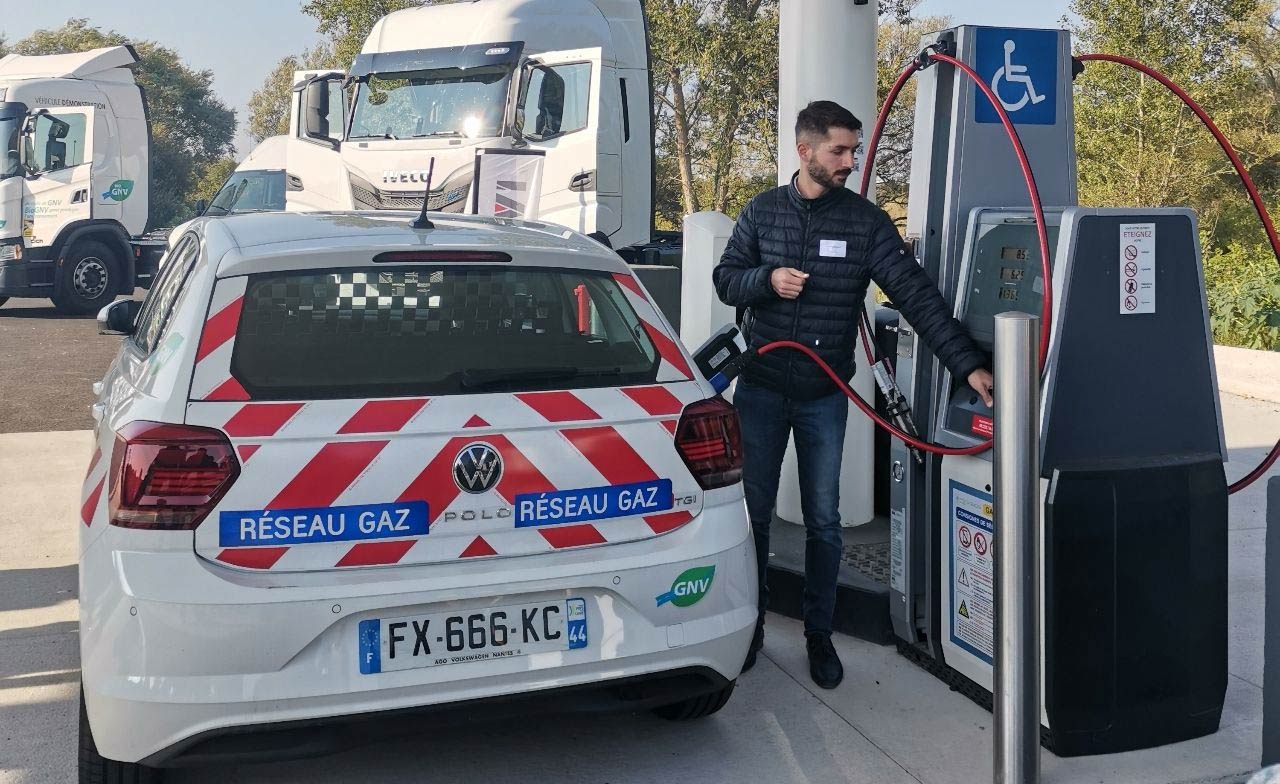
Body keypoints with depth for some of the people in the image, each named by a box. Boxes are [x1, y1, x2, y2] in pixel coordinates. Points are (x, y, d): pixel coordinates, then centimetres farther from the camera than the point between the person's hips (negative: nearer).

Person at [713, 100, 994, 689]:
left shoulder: (866, 221, -4)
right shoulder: (763, 211, 1)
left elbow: (916, 294, -11)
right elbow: (725, 280, 5)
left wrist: (968, 364, -20)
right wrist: (768, 279, -17)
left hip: (824, 396, -1)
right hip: (760, 389, 1)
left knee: (823, 521, 6)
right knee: (752, 513, 9)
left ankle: (819, 634, 23)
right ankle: (750, 625, 26)